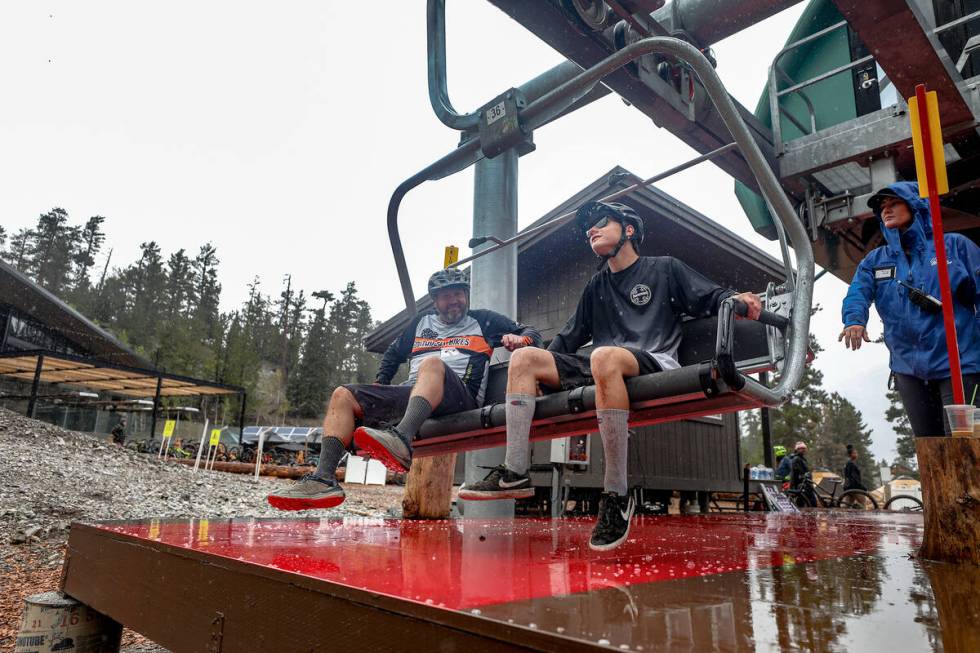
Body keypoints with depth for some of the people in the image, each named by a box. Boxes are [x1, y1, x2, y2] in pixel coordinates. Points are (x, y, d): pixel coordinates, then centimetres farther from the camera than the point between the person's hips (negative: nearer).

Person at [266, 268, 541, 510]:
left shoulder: (483, 321, 20)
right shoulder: (421, 322, 30)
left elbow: (532, 333, 18)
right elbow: (393, 353, 40)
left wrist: (518, 339, -5)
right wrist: (378, 385, 26)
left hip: (458, 398, -4)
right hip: (407, 395, 5)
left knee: (433, 363, -36)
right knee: (343, 395, -12)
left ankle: (400, 442, -60)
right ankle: (324, 480, -28)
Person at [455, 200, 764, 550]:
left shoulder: (665, 269, 14)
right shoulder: (596, 287, 28)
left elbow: (712, 297, 5)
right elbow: (570, 337, 30)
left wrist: (735, 299, -17)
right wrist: (542, 367, 23)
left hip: (655, 364, -6)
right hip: (599, 369, 6)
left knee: (604, 356, -41)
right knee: (525, 357, -12)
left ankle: (617, 495, -35)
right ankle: (514, 474, -21)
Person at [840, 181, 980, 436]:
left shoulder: (954, 245, 5)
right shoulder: (874, 260, 13)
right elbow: (857, 293, -4)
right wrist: (854, 320, -27)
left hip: (957, 362, -3)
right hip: (908, 368, 3)